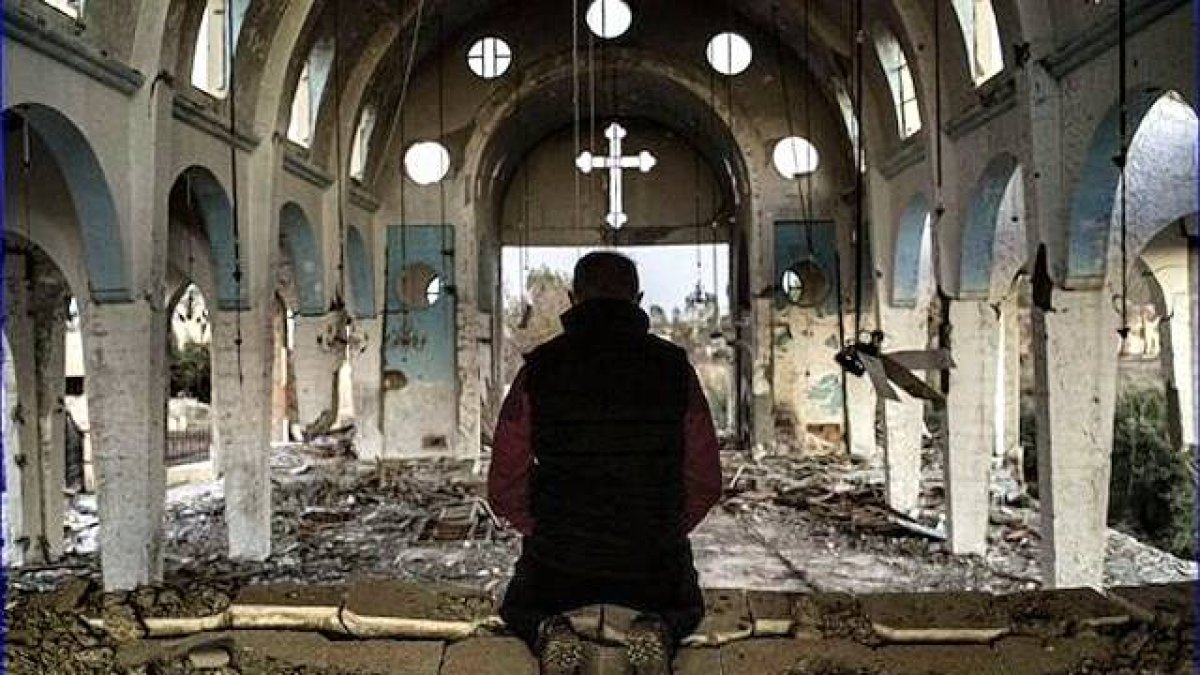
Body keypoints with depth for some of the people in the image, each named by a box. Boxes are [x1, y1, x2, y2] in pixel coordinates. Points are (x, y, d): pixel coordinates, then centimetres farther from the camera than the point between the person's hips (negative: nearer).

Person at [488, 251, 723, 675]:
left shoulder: (540, 368, -6)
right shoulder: (673, 366, -4)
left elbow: (504, 488, -3)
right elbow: (706, 483, -1)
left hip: (557, 561, 0)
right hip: (655, 563, 0)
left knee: (518, 608, 34)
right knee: (686, 610, 35)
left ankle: (548, 633, -3)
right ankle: (657, 630, -2)